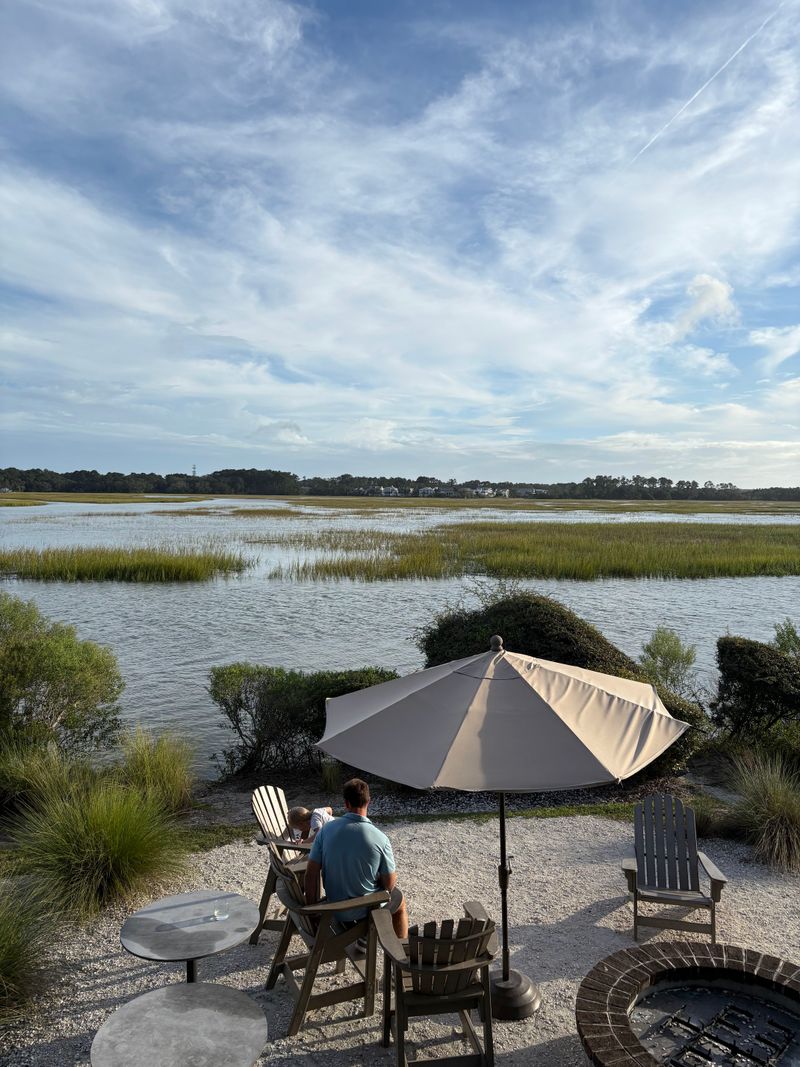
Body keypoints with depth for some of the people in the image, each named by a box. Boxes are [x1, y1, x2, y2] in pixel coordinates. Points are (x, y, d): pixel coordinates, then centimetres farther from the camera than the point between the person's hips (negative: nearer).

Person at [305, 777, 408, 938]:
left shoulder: (326, 829, -16)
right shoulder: (380, 838, -24)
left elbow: (311, 874, -11)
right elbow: (389, 883, -14)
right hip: (366, 910, -4)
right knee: (399, 900, 29)